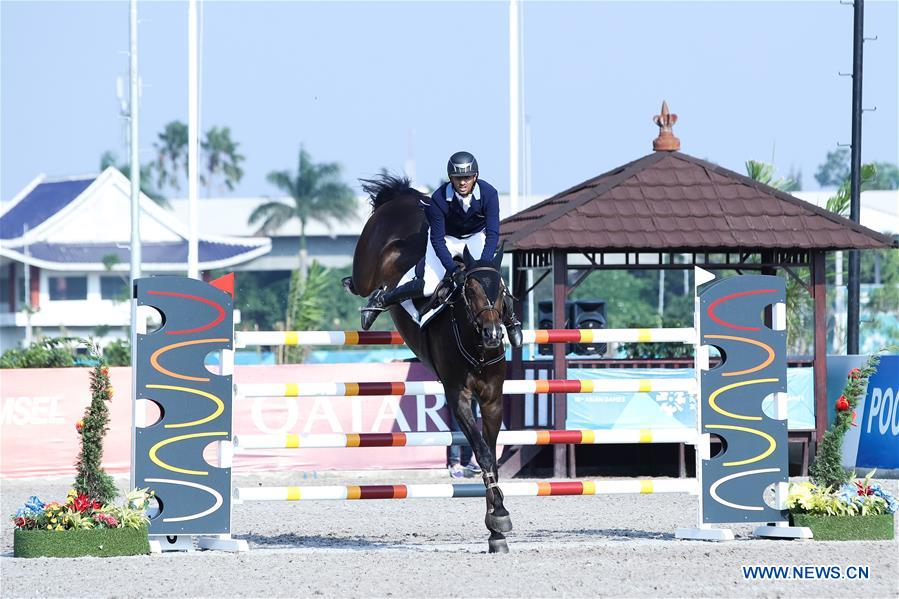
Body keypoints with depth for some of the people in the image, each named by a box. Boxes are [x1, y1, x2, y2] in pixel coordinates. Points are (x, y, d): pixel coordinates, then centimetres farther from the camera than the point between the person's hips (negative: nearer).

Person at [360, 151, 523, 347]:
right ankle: (382, 299, 2)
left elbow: (492, 234, -27)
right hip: (446, 238, -1)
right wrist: (453, 270, -37)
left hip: (476, 237, 1)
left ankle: (510, 318, 5)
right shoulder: (439, 199, -30)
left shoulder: (488, 194, -27)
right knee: (430, 286, -20)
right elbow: (438, 239, -25)